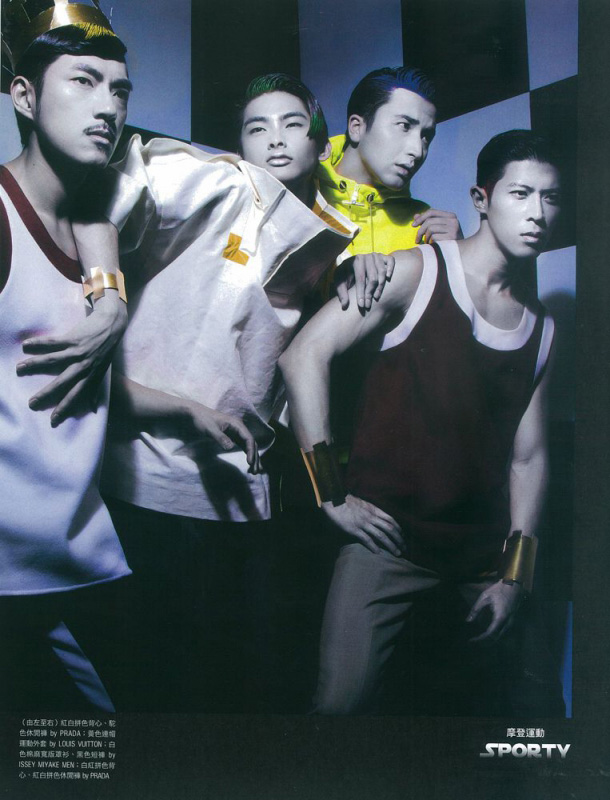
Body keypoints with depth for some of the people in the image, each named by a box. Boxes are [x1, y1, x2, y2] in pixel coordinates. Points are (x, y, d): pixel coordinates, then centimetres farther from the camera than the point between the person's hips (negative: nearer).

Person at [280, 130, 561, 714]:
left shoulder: (542, 328, 11)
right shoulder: (416, 272, -5)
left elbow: (528, 456, 11)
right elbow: (304, 355, -12)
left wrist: (514, 574, 5)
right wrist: (331, 494, -13)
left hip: (486, 546, 6)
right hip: (390, 536, -5)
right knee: (340, 704, -14)